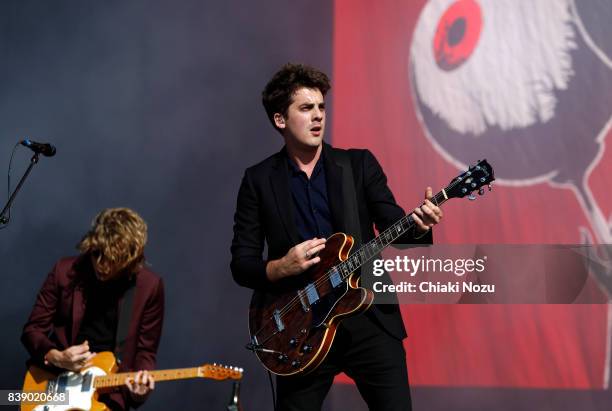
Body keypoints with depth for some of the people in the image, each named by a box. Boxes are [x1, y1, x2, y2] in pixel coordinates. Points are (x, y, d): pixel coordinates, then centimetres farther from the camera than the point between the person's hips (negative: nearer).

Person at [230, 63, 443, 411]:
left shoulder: (360, 163, 5)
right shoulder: (259, 180, 2)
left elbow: (393, 223, -4)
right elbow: (241, 264, 1)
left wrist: (418, 227, -25)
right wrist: (280, 268, -18)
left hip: (370, 318, 1)